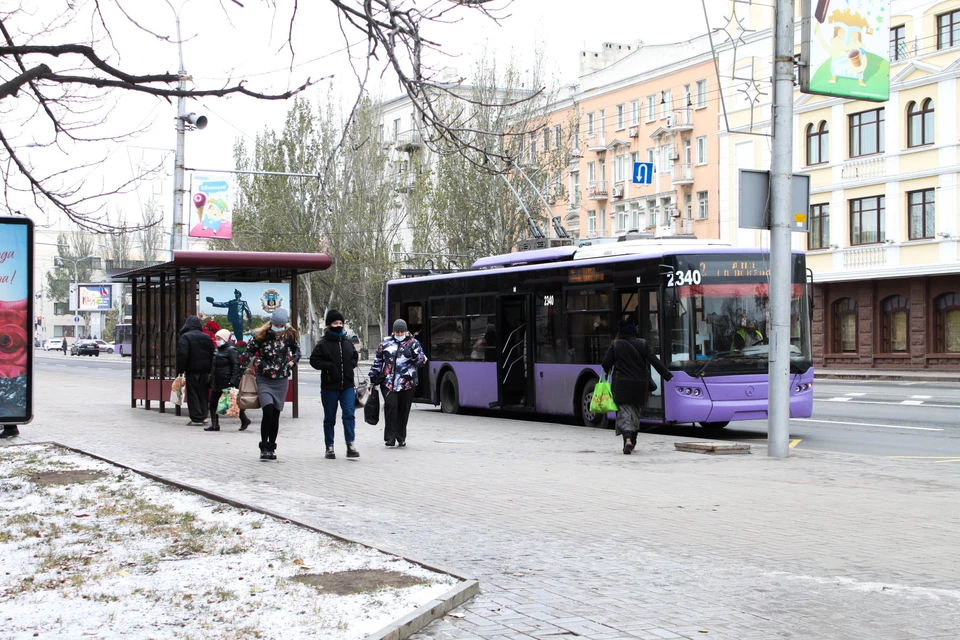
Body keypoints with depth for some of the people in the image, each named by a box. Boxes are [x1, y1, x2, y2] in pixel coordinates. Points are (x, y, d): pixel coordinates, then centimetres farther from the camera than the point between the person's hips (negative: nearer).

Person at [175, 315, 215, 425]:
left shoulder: (185, 337, -9)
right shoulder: (206, 337, 9)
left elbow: (182, 354, -17)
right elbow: (212, 354, 11)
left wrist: (180, 371, -13)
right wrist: (210, 370, 16)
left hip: (192, 370, -5)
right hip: (205, 370, 5)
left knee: (193, 394, -1)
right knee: (203, 394, 13)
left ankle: (196, 418, -5)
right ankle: (203, 416, 15)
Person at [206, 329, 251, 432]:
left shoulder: (231, 350, -11)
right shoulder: (217, 350, 15)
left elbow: (236, 366, -17)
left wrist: (233, 381, -24)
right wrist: (211, 380, 19)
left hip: (227, 383, -8)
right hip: (216, 383, 8)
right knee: (212, 403, 3)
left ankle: (244, 420, 19)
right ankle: (214, 424, 8)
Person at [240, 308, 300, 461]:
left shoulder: (290, 335, 2)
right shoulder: (261, 335, -8)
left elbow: (296, 350, 19)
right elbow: (249, 351, 1)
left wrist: (292, 362, 5)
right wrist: (256, 363, -9)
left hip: (282, 380, 3)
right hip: (264, 379, -3)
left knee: (276, 415, 6)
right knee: (268, 412, -18)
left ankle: (271, 448, 16)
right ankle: (264, 447, -8)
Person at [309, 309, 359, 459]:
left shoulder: (347, 342, 8)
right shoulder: (323, 343, -5)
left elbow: (355, 357, 21)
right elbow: (314, 360, -6)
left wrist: (350, 365, 2)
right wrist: (329, 366, -16)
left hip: (347, 385, 3)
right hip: (329, 386, -2)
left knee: (349, 414, -10)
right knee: (330, 418, 8)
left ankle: (350, 446, -10)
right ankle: (329, 448, 16)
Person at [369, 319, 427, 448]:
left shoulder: (413, 343, 8)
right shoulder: (385, 342, 12)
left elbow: (422, 361, 3)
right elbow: (378, 360, 18)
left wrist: (414, 355, -17)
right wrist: (373, 376, 15)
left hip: (407, 383, 0)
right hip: (388, 382, 0)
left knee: (403, 410, 4)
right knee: (391, 406, -14)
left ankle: (401, 438, 17)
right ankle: (390, 437, -8)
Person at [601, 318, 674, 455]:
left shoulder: (615, 345, -4)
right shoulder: (642, 344, 0)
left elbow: (606, 364, -3)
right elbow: (655, 361, -3)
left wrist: (607, 372, 19)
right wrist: (667, 375, 3)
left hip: (622, 385, -2)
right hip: (640, 386, 2)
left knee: (624, 412, -3)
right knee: (636, 413, 16)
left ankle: (627, 438, -28)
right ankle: (632, 442, 23)